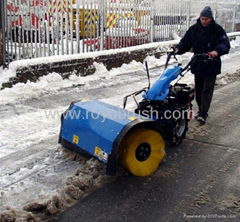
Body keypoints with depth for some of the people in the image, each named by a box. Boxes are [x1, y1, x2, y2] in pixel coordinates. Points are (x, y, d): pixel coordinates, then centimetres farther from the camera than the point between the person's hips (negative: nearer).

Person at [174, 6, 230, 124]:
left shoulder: (217, 29, -8)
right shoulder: (194, 29, 3)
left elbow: (225, 44, -17)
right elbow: (185, 42, 3)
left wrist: (217, 51, -37)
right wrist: (178, 49, -18)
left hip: (212, 65, -4)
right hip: (198, 64, 4)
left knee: (207, 89, -5)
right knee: (198, 89, 12)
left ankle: (203, 113, -3)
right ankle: (201, 109, 27)